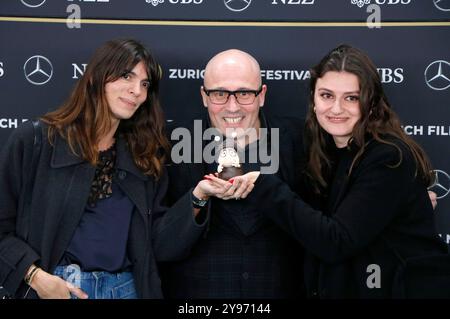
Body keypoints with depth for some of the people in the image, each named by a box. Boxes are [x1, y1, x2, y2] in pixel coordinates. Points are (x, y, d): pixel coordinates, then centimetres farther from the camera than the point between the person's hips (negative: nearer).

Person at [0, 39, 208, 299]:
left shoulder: (145, 157, 4)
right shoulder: (36, 140, -6)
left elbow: (156, 245, -2)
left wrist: (198, 199, -14)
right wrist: (35, 275, -16)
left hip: (127, 288, 3)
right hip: (55, 287, -3)